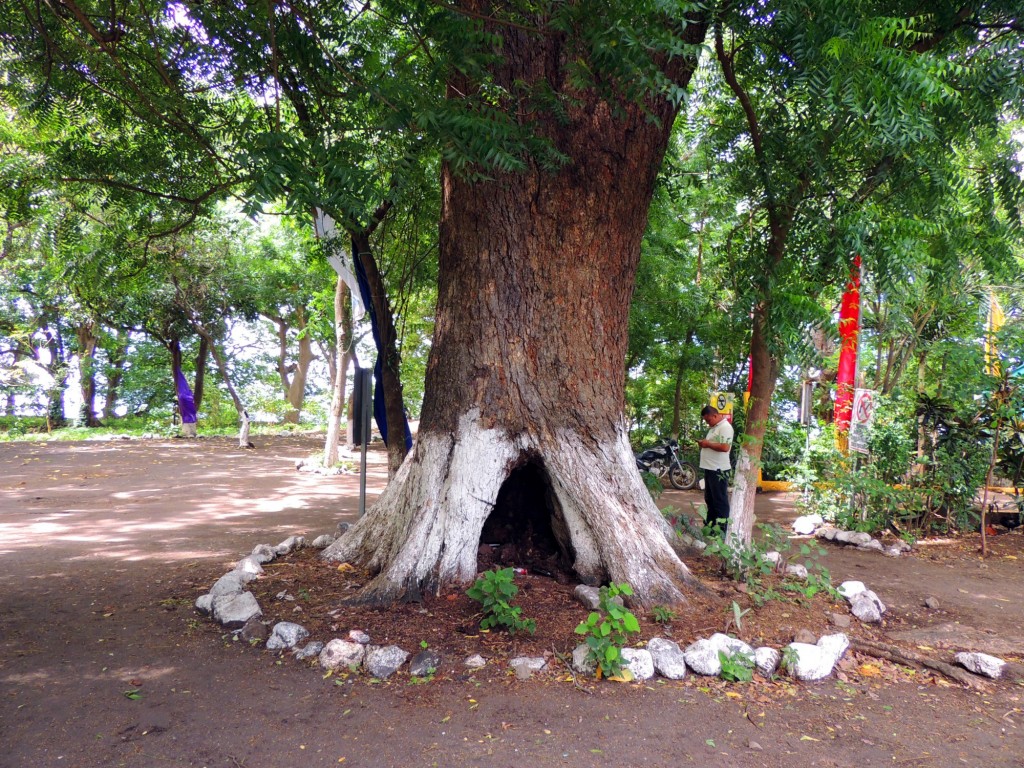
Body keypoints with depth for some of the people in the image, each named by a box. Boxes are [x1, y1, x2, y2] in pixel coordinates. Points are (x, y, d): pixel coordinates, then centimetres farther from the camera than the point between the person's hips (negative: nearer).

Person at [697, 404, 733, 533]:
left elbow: (725, 447, -26)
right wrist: (704, 444, 7)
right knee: (709, 499, 17)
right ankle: (710, 526, 26)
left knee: (720, 501, -4)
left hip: (719, 470, -11)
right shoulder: (714, 427, 17)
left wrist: (708, 444, -17)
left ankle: (722, 530, 1)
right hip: (710, 468, 11)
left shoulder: (725, 427, -15)